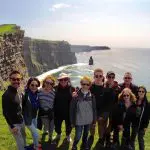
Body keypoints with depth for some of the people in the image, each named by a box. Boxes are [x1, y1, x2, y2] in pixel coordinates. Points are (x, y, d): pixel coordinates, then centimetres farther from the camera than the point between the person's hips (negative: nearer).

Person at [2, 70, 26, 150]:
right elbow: (5, 112, -21)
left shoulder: (19, 92, 1)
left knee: (23, 138, 22)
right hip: (14, 123, -7)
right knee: (20, 142, 5)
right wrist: (12, 126, -18)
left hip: (21, 121, 7)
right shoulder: (7, 95, -23)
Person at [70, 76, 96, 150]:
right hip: (79, 120, -2)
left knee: (86, 134, 19)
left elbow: (94, 108, 3)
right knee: (78, 136, 2)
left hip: (88, 120, 3)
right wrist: (72, 121, -5)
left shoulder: (91, 95, -4)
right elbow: (72, 109, -7)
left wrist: (94, 119, 4)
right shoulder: (76, 95, -12)